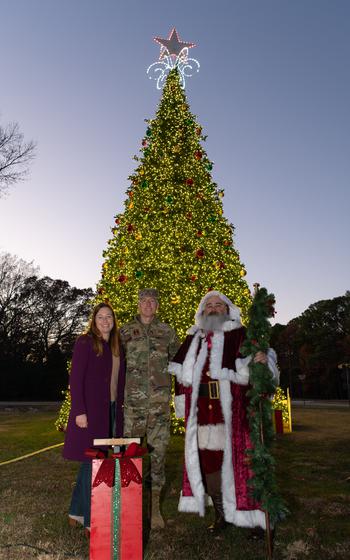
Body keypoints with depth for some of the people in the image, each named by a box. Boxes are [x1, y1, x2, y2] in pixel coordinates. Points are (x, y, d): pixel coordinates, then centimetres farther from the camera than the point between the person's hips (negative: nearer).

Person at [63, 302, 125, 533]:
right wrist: (79, 411, -17)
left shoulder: (116, 347, 12)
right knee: (92, 462, 0)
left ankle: (77, 511, 31)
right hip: (91, 411, -7)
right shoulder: (85, 342, -8)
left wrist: (120, 407, 11)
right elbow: (75, 378, -12)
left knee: (93, 462, 15)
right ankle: (91, 520, 14)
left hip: (111, 411, 7)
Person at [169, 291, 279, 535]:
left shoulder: (241, 335, 3)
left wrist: (264, 359, -30)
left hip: (232, 411, -4)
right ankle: (221, 514, 26)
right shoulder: (193, 339, 14)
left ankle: (254, 516, 16)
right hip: (202, 412, 4)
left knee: (236, 458, -1)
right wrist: (183, 405, 16)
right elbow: (181, 374, 19)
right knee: (208, 461, 9)